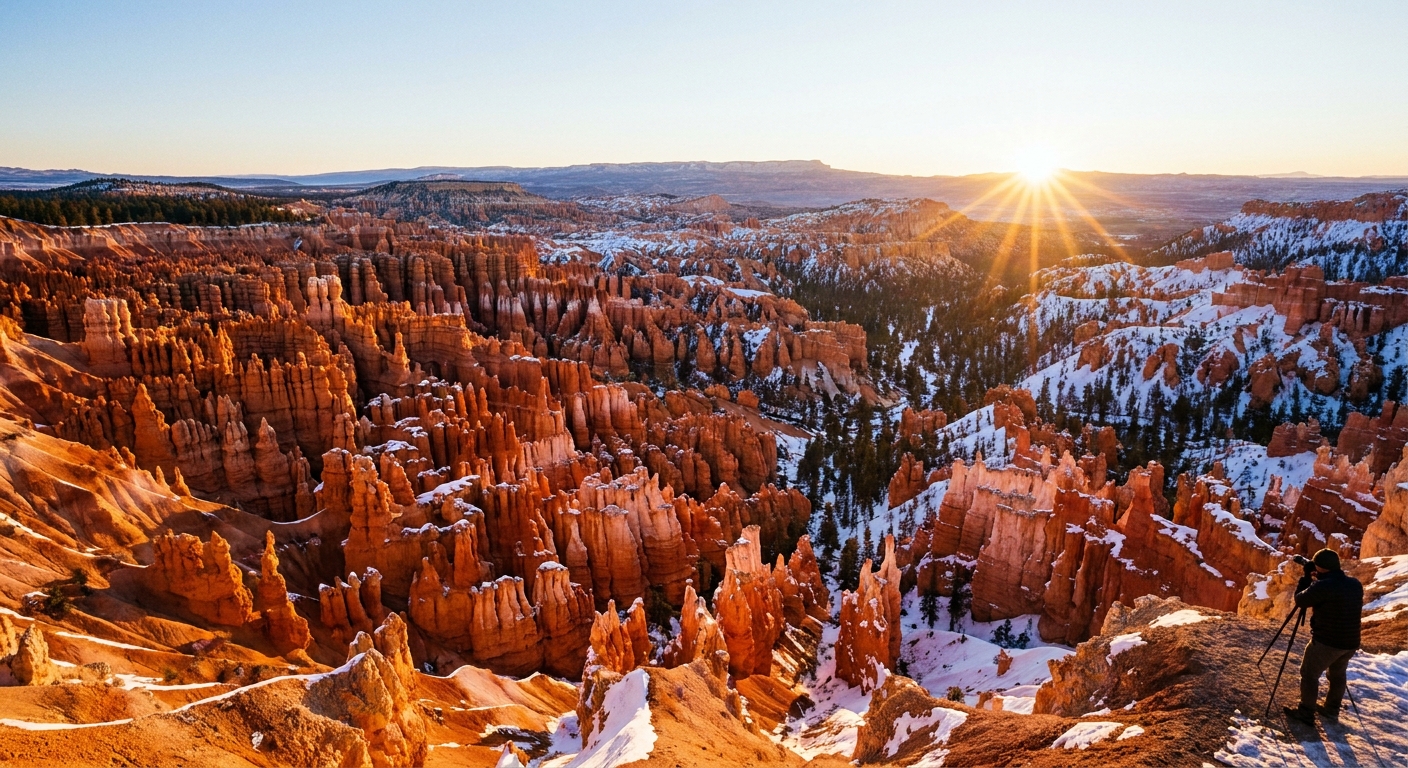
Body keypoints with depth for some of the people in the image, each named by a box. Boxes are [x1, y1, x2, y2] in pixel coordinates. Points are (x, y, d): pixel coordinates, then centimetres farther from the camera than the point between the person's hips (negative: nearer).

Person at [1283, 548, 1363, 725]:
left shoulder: (1323, 586, -22)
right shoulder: (1355, 584, 3)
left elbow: (1300, 600, -9)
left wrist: (1306, 578, 1)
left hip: (1326, 642, -7)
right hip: (1351, 642, 7)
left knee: (1309, 674, 6)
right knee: (1337, 675, 24)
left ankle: (1306, 713, 10)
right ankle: (1332, 711, 33)